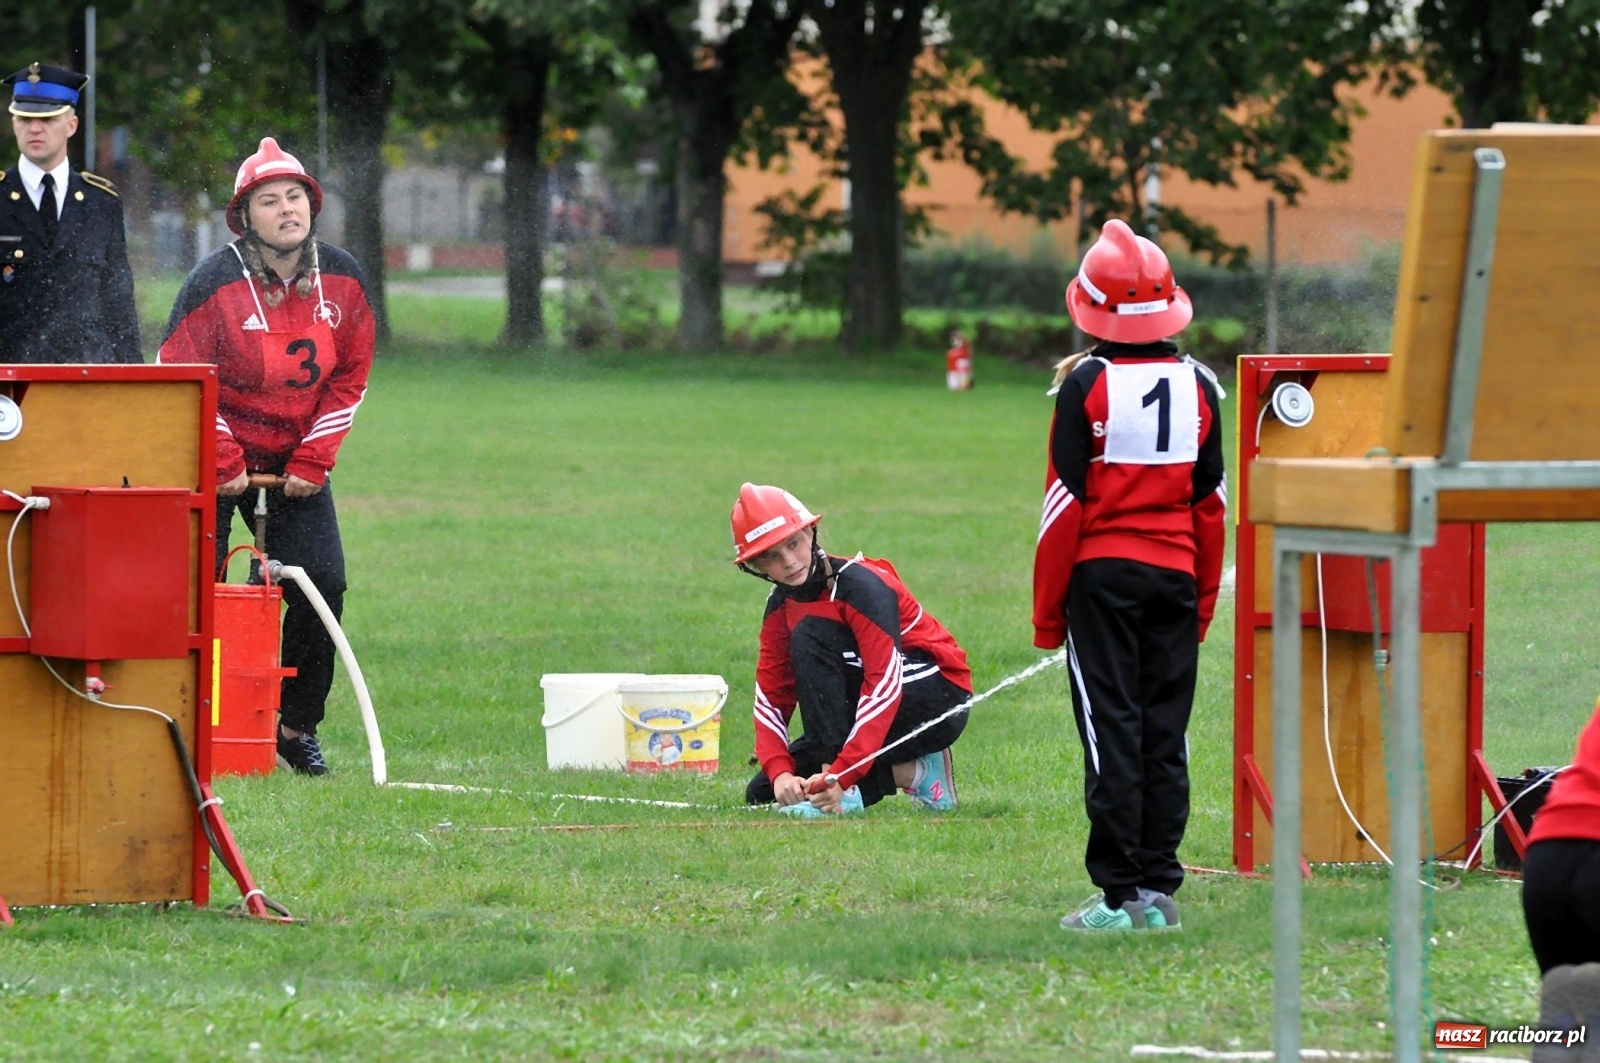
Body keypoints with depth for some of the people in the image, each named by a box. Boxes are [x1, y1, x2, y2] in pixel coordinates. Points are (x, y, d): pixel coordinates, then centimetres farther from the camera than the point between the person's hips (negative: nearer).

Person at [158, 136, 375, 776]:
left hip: (298, 464, 4)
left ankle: (297, 726, 7)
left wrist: (314, 461, -2)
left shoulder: (341, 278, -4)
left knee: (322, 582, -6)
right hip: (215, 460, -4)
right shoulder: (217, 281, -17)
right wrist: (222, 463, -12)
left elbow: (350, 375, 5)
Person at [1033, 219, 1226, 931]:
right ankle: (1158, 887, 7)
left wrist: (1047, 609, -1)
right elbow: (1210, 499, 9)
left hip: (1103, 577, -4)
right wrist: (1204, 598, 18)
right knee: (1165, 733, 7)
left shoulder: (1086, 384, -8)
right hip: (1176, 575, 4)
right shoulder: (1197, 386, 4)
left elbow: (1066, 501, -8)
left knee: (1111, 732, -2)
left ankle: (1119, 893, -5)